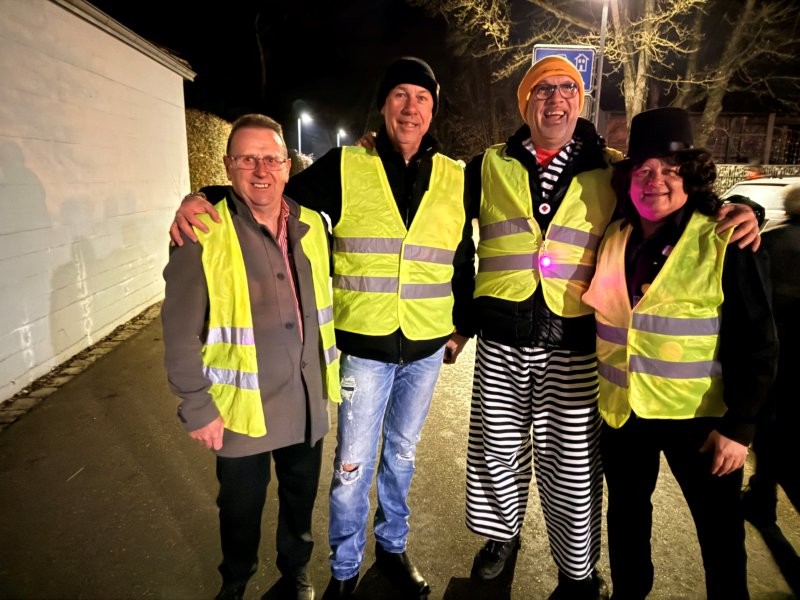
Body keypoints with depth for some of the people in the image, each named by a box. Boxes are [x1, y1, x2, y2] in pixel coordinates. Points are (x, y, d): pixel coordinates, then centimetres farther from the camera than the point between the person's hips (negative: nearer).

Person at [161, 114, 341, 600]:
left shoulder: (311, 225, 0)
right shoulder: (203, 234, -15)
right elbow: (180, 333, -13)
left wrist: (329, 372, 12)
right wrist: (198, 409, -11)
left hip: (307, 403, 4)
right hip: (241, 409, -3)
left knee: (301, 497, 22)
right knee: (242, 508, 19)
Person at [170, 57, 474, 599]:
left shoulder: (455, 179, 3)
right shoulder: (346, 167, -5)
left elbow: (463, 261, 11)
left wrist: (461, 327, 13)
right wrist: (203, 198, -19)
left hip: (426, 348, 3)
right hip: (365, 344, -2)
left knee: (402, 453, 20)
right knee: (352, 464, 8)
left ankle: (392, 546, 43)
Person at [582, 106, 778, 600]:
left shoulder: (725, 244, -12)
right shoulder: (614, 239, 1)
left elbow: (757, 344, -11)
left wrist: (740, 425, -14)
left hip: (699, 415, -4)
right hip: (622, 410, 5)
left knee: (719, 526, 13)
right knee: (626, 513, 21)